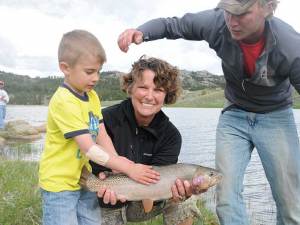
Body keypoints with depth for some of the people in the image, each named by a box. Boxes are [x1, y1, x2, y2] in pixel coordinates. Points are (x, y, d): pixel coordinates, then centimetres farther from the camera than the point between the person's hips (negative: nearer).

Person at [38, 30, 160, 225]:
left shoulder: (92, 96, 4)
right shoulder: (64, 101, -24)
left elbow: (102, 135, -1)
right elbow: (89, 149, -27)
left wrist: (116, 161, -17)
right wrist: (128, 169, -27)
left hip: (84, 179, 8)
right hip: (59, 182, -7)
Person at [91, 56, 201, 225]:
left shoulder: (170, 135, -12)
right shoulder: (106, 120, -21)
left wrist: (175, 192, -42)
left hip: (143, 203, 2)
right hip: (106, 205, -2)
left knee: (185, 201, -19)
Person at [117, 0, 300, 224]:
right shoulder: (217, 22, -22)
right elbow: (170, 25, -7)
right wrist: (140, 32, -28)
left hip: (275, 116, -1)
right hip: (234, 115, 2)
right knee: (227, 197, -7)